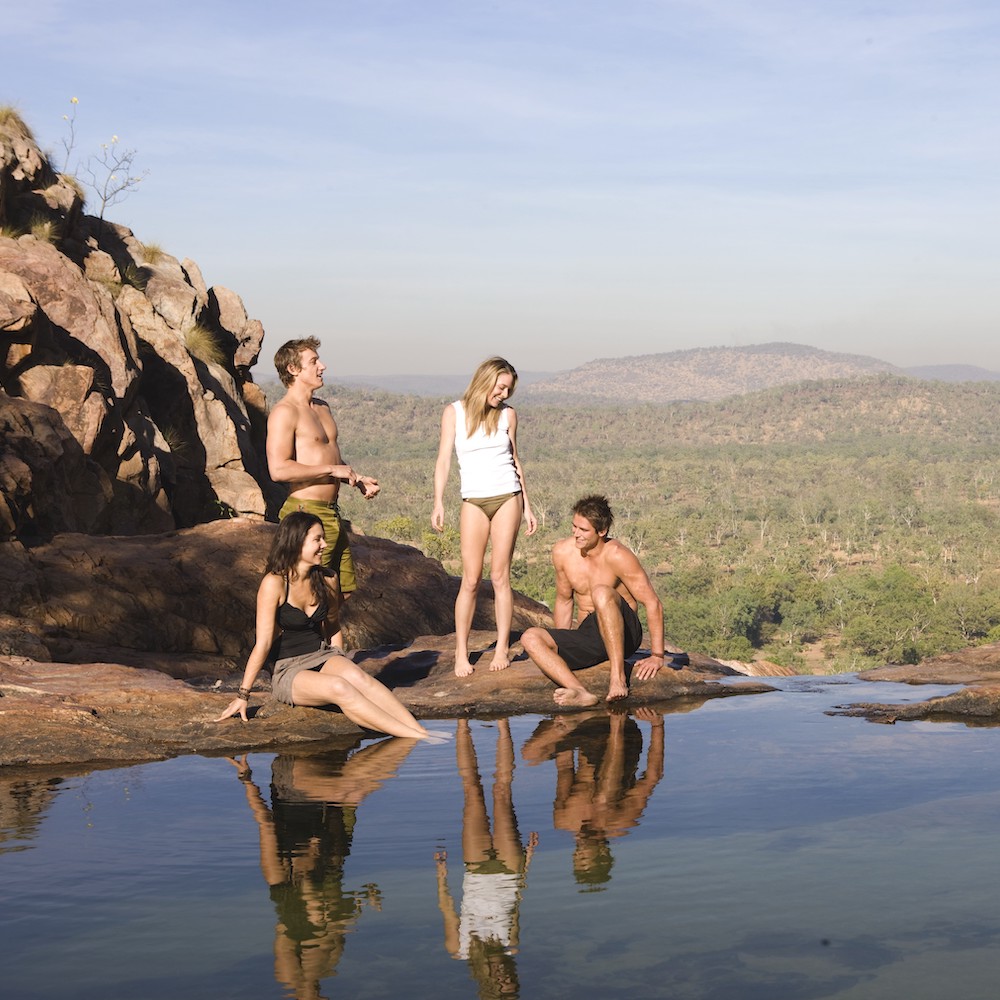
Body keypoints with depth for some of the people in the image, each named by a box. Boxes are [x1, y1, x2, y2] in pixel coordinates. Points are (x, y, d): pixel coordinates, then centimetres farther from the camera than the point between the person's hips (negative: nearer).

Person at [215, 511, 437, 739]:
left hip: (322, 658, 5)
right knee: (338, 687, -34)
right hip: (288, 670, -5)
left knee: (356, 676, -30)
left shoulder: (323, 580, 5)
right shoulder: (274, 583, -13)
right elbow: (263, 643, -14)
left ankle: (421, 730, -43)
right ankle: (415, 738, -42)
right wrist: (243, 695, -15)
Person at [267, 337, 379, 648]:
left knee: (339, 592, 13)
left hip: (331, 514, 9)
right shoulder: (284, 412, -12)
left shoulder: (322, 407, 18)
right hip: (306, 512, -9)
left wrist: (357, 480, 15)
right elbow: (278, 469, -24)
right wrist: (333, 470, -17)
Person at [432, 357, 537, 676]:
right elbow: (444, 459, -2)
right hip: (474, 502, -1)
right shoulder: (455, 412, 1)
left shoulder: (507, 414, 7)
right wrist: (438, 503, -10)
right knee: (471, 580, -4)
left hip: (507, 497, 1)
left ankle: (502, 648, 7)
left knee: (500, 576, 0)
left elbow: (514, 460, 13)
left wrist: (527, 506, 13)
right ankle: (461, 654, 2)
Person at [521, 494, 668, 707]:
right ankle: (581, 692, -42)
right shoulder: (562, 552, -1)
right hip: (588, 636, 5)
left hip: (623, 632, -5)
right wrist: (559, 649, 14)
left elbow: (653, 604, -14)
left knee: (601, 593, -35)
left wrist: (657, 656, -15)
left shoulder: (616, 556, -16)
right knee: (530, 638, -20)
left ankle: (618, 676, -36)